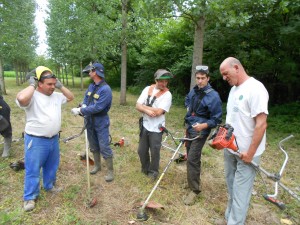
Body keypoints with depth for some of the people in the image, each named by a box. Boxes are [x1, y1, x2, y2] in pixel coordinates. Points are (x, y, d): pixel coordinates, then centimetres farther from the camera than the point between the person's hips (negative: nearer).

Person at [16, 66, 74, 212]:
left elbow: (70, 97, 17)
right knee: (33, 170, 6)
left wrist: (60, 86, 3)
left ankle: (49, 185, 44)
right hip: (36, 141, -7)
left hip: (53, 139, 7)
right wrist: (32, 85, -23)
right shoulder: (32, 96, -17)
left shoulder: (56, 95, 6)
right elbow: (21, 98, -39)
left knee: (52, 166, 22)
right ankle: (30, 197, 23)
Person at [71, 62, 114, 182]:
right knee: (93, 145, 19)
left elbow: (97, 107, -27)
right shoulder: (91, 86, 3)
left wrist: (80, 111, -23)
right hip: (90, 122, 8)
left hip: (101, 123, -8)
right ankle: (97, 165, 37)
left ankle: (110, 171, 13)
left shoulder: (105, 89, -21)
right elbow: (86, 98, 12)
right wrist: (83, 106, -12)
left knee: (104, 147, -2)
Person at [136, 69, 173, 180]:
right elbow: (138, 106, -3)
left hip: (156, 128, -4)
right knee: (141, 150, 14)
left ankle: (153, 171, 31)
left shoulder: (167, 94, -12)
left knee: (155, 152, 7)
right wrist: (147, 111, -21)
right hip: (144, 125, 4)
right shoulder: (147, 89, 1)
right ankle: (145, 168, 38)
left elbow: (158, 112, -21)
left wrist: (143, 106, -12)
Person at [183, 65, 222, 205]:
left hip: (200, 131, -7)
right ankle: (192, 181, 37)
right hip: (189, 128, 7)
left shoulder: (213, 96, -18)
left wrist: (204, 125, -29)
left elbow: (217, 119, -15)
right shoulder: (194, 90, 2)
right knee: (191, 156, 18)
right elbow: (187, 100, 27)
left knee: (192, 159, -9)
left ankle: (194, 190, 6)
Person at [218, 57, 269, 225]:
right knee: (231, 185, 20)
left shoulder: (256, 88, -18)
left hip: (246, 152, -8)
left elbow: (261, 124, -21)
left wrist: (250, 152, -19)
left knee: (241, 190, 1)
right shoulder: (233, 89, 9)